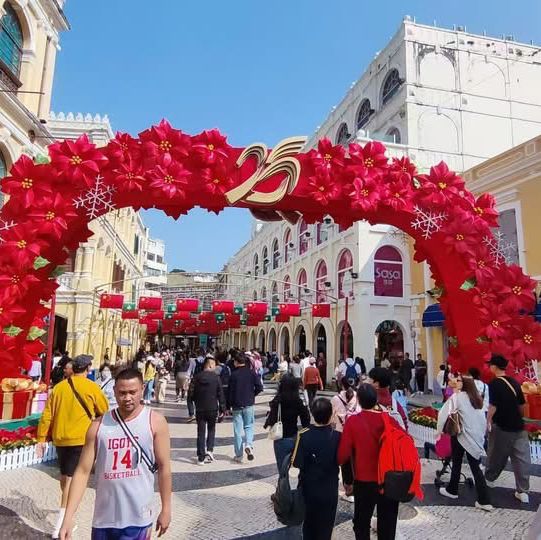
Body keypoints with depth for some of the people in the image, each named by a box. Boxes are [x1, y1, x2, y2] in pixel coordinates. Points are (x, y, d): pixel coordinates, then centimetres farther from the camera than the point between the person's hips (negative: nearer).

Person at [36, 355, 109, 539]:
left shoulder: (59, 387, 3)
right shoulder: (91, 387, -7)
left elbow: (47, 415, 4)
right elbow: (105, 412, 2)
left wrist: (42, 438, 11)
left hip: (60, 438, 5)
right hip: (81, 439, -5)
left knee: (64, 476, 21)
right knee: (71, 479, 0)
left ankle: (65, 513, 39)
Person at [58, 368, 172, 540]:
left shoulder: (155, 422, -9)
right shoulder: (99, 426, -3)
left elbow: (164, 467, -4)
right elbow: (83, 471, -1)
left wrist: (166, 509, -1)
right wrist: (68, 517, -7)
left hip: (138, 517, -3)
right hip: (104, 516, 3)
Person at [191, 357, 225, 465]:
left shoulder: (197, 377, -2)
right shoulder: (216, 377, -10)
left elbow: (192, 394, 2)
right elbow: (220, 394, -8)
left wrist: (195, 404, 12)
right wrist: (222, 408, 0)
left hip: (200, 409, 1)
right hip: (213, 408, -1)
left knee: (201, 433, 7)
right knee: (211, 429, 19)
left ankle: (201, 457, 9)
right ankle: (209, 450, 3)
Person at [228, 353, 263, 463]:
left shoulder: (233, 375, -8)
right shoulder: (252, 373, -2)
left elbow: (230, 391, -6)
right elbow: (259, 387, -6)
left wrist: (228, 406, 3)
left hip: (237, 405, -1)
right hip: (249, 404, 1)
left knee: (237, 430, 6)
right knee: (249, 426, 14)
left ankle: (239, 456, 10)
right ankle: (248, 444, -12)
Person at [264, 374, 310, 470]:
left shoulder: (277, 401, -17)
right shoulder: (299, 402, -6)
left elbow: (271, 420, -18)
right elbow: (306, 420, -3)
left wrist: (266, 425, 2)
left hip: (282, 439, -3)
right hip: (295, 438, 3)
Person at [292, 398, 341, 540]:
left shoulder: (303, 435, -18)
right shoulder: (338, 436, -17)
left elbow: (297, 463, -14)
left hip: (308, 487, 1)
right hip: (329, 489, 0)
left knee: (309, 523, 21)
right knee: (325, 526, 15)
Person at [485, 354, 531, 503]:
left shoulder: (494, 384, -14)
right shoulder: (514, 382, 3)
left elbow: (493, 406, -18)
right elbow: (522, 406, 10)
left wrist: (488, 421, -5)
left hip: (501, 427, -4)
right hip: (518, 427, 5)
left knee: (496, 456, 13)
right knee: (522, 459, 8)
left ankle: (489, 479, 30)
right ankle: (523, 492, 12)